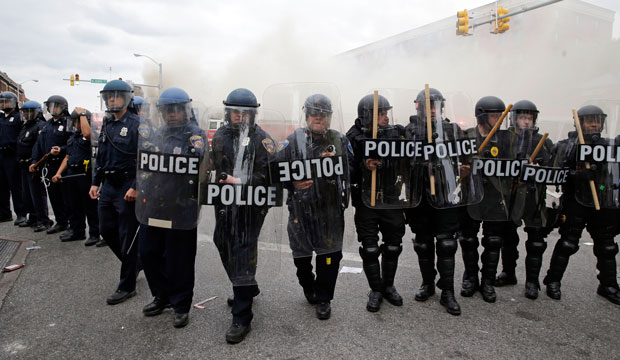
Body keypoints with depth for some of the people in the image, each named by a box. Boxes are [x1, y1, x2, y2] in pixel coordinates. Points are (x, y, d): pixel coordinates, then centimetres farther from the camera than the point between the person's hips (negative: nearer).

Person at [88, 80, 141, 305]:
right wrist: (95, 182, 13)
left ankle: (127, 286, 12)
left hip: (127, 189, -8)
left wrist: (136, 187, -21)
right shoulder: (107, 124, 12)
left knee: (127, 237, 0)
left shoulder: (136, 124, -11)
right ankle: (134, 263, 36)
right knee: (106, 230, 14)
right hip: (108, 186, 8)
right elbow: (100, 157, 19)